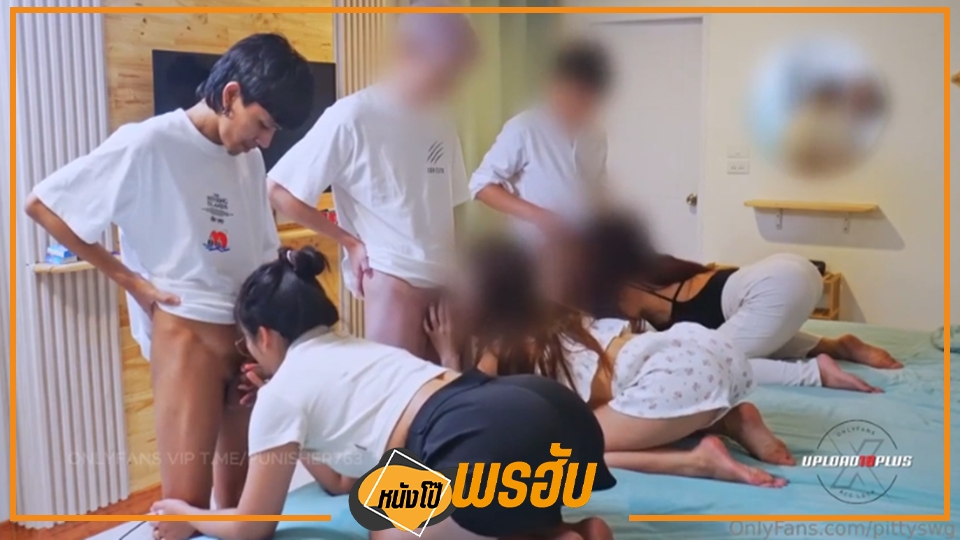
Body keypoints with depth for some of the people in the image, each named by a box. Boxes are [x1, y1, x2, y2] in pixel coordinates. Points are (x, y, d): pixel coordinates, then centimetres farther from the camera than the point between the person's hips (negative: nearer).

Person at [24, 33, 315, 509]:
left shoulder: (250, 158, 10)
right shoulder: (149, 144, -9)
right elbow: (41, 204, -6)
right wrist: (127, 278, -6)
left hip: (249, 331, 6)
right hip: (186, 331, -6)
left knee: (241, 489, 14)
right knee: (186, 500, -4)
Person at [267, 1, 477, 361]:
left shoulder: (441, 125, 10)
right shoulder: (353, 116, -9)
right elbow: (281, 192, -8)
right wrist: (352, 244, -4)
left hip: (444, 281, 6)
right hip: (392, 278, -6)